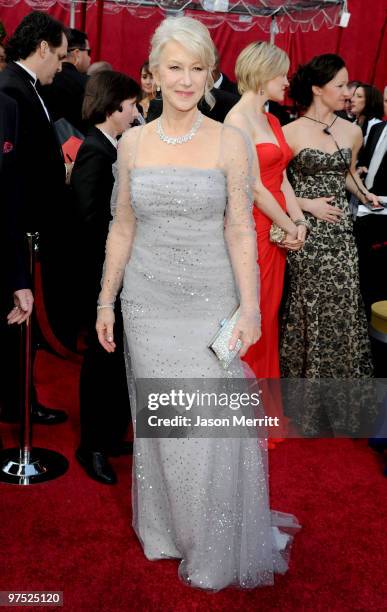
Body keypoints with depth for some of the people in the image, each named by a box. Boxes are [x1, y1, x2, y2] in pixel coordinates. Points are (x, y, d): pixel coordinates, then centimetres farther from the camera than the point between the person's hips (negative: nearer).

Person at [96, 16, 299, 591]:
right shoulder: (133, 142, 3)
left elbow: (240, 231, -6)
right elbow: (122, 227, 7)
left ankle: (216, 548, 26)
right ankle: (167, 529, 35)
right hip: (148, 303, 3)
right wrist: (106, 299, 7)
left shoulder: (230, 143, -5)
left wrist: (250, 308, -10)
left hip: (210, 303, -2)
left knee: (210, 429, 3)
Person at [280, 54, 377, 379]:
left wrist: (364, 193, 6)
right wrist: (306, 205, -12)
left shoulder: (353, 132, 7)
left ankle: (340, 372, 22)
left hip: (340, 229, 4)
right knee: (310, 303, 2)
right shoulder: (291, 132, -6)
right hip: (306, 230, -4)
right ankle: (305, 371, 20)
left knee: (342, 303, 5)